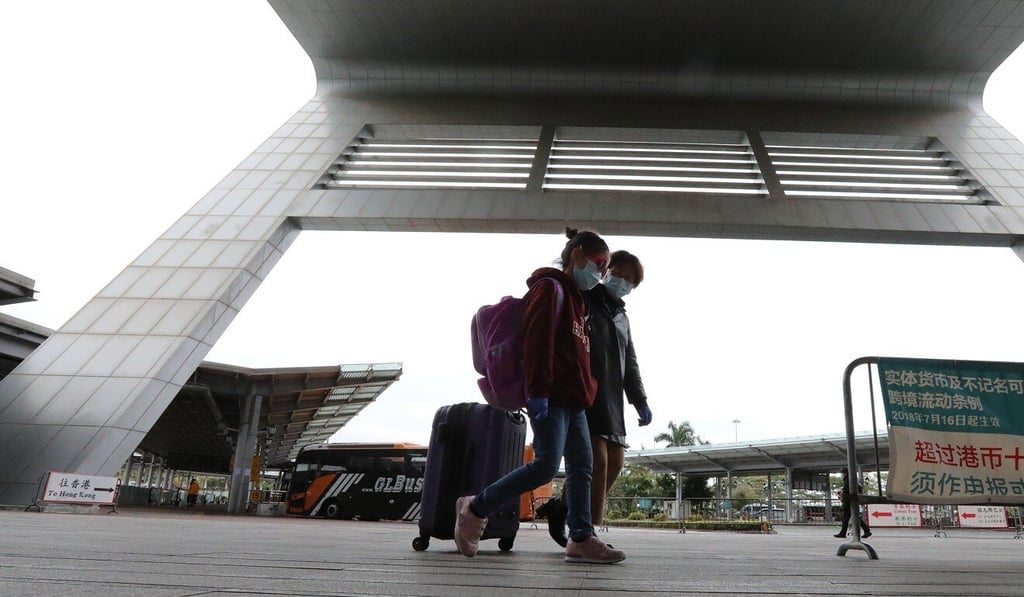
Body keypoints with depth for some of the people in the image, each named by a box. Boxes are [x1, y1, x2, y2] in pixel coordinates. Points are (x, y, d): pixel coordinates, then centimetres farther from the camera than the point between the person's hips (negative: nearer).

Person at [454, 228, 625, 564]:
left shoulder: (575, 296, 23)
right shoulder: (550, 287, -7)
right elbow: (537, 342, -17)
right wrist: (538, 391, -24)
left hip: (573, 400, 10)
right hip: (550, 398, -10)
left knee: (582, 467, 6)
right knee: (546, 465, -13)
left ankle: (581, 540, 10)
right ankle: (475, 509, 0)